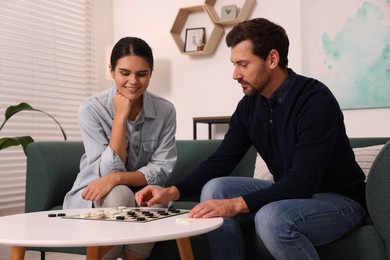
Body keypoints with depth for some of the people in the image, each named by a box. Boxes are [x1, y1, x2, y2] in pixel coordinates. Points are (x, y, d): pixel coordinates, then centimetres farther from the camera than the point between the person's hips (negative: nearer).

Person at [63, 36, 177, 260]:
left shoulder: (165, 110, -8)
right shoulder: (91, 109, -14)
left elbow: (162, 169, -11)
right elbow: (108, 171, -19)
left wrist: (116, 178, -27)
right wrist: (120, 116, -24)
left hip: (143, 192, 2)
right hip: (94, 195, -1)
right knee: (120, 195, -34)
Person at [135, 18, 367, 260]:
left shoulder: (315, 100, -24)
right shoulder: (250, 105, -1)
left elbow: (303, 181, -30)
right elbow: (220, 162, 2)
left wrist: (236, 204, -34)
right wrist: (173, 191, -12)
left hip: (340, 199, -7)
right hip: (289, 194, 7)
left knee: (272, 217, -34)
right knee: (215, 189, -7)